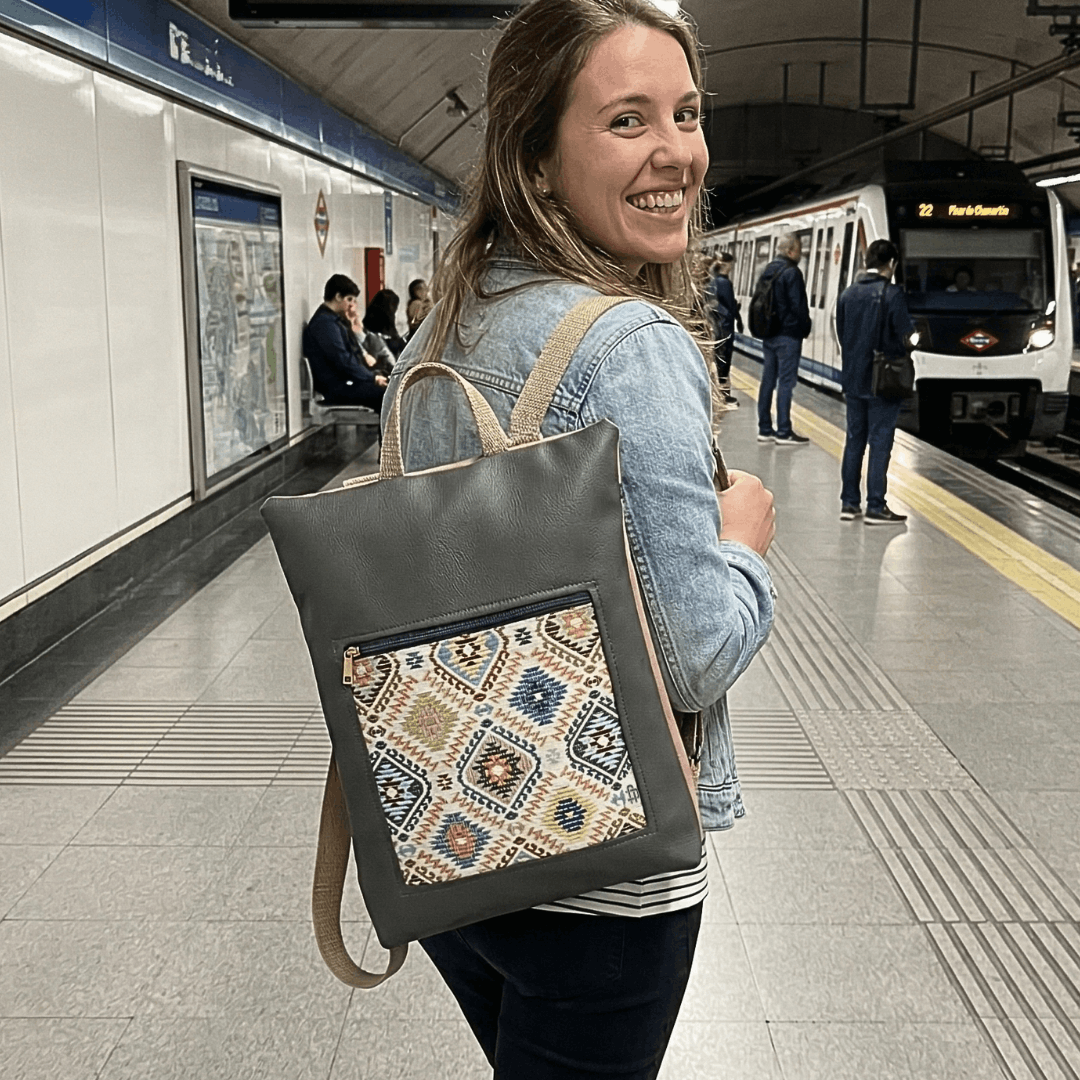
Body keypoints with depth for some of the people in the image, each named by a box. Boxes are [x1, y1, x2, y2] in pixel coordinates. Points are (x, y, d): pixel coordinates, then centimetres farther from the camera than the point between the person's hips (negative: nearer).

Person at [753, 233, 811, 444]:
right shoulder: (791, 272, -13)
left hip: (768, 334, 8)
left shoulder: (767, 271, 13)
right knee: (786, 381, -6)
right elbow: (798, 306, -15)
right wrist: (805, 328, -2)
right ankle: (783, 432, -5)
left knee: (768, 380, 10)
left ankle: (765, 429, 14)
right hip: (788, 335, -8)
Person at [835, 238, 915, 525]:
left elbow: (841, 335, 8)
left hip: (852, 379, 6)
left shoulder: (847, 294, 5)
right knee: (880, 442, 0)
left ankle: (849, 503, 16)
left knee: (854, 439, 13)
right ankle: (875, 507, 2)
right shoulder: (891, 294, -13)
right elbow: (906, 337, -13)